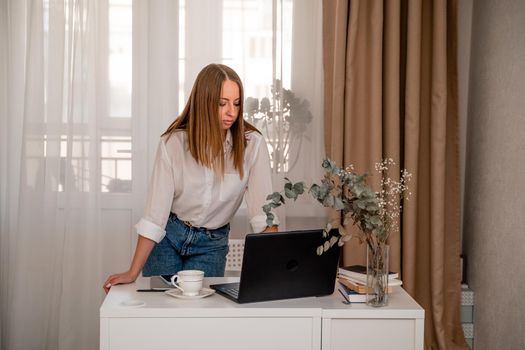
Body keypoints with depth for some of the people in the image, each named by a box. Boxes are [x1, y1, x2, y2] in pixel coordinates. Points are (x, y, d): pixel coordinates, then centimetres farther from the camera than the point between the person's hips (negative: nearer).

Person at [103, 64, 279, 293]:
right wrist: (133, 273, -20)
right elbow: (155, 212, -17)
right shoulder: (173, 142, -17)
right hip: (168, 236, 0)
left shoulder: (252, 144, -17)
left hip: (211, 245, 0)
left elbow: (264, 214, -19)